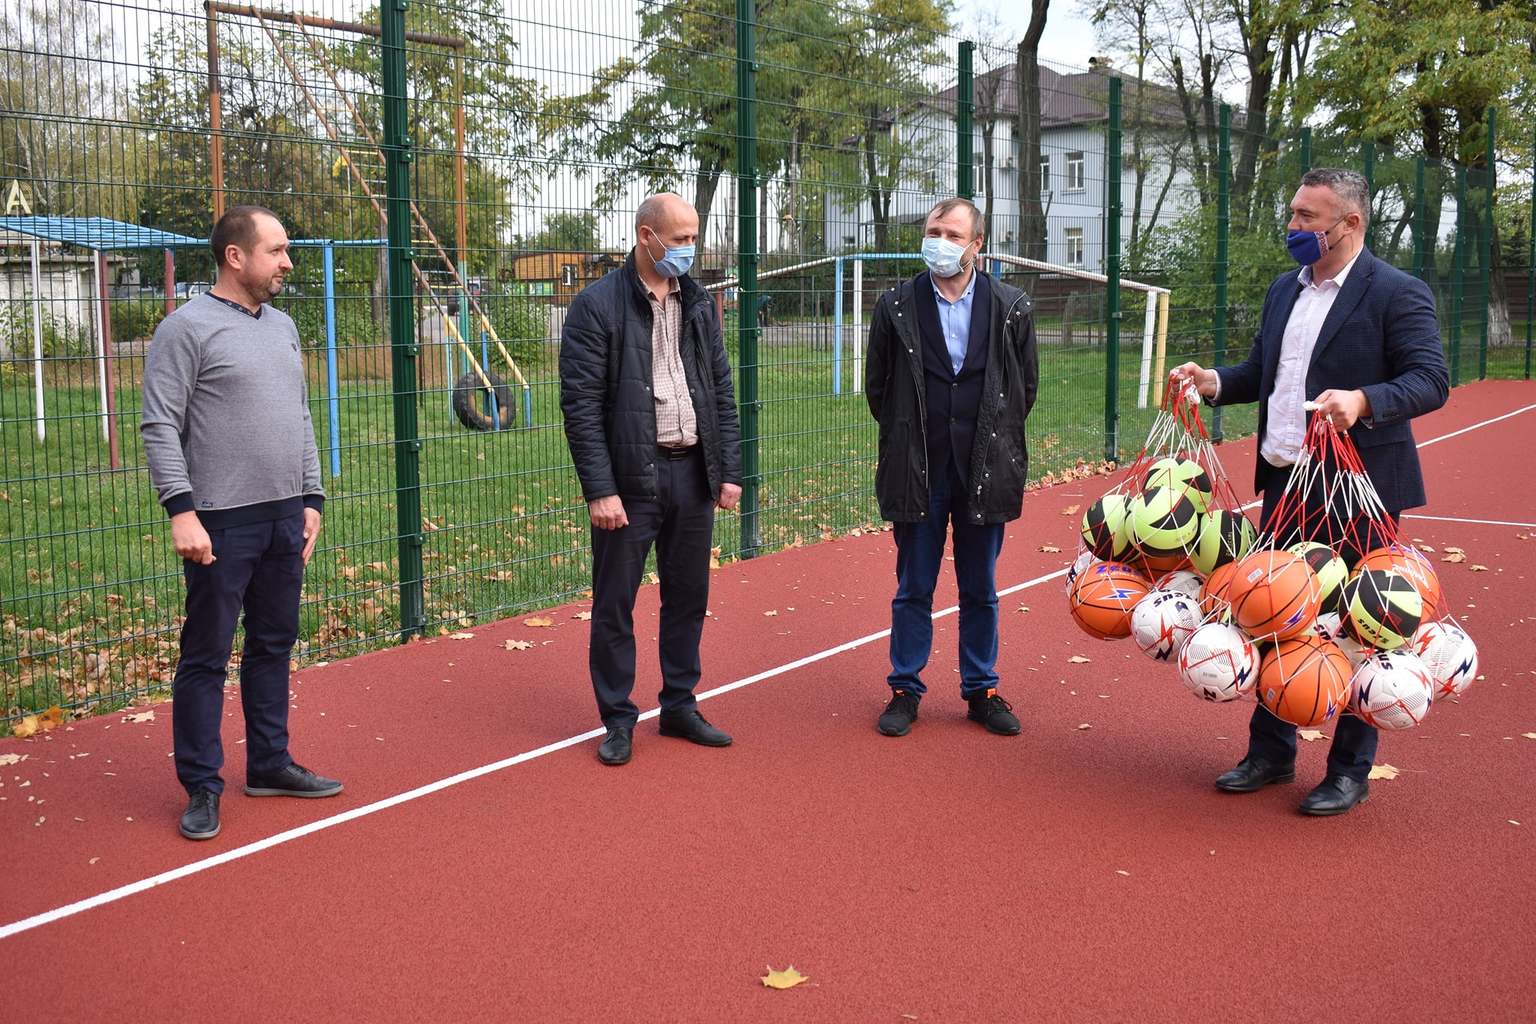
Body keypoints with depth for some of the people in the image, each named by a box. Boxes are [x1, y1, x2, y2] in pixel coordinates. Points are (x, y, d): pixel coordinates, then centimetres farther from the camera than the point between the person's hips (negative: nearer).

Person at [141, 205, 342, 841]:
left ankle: (269, 764, 26)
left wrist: (311, 498, 16)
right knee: (206, 657, 1)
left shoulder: (282, 327, 15)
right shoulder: (188, 328, -8)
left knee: (273, 646, 14)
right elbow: (160, 427, -11)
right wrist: (181, 510, -18)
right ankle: (202, 787, 10)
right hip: (220, 524, -7)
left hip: (285, 518, 7)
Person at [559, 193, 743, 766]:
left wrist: (729, 471, 6)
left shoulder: (698, 304, 11)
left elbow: (722, 393, 13)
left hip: (692, 472, 5)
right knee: (614, 604, 3)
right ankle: (618, 720, 17)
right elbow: (581, 405, -11)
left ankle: (680, 707, 27)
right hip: (630, 478, -5)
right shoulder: (597, 306, -7)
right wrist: (600, 489, -16)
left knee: (688, 598, 13)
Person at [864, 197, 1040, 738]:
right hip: (918, 472, -1)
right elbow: (877, 385, 8)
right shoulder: (896, 306, -1)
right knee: (913, 588, 8)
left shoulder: (1010, 307, 1)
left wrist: (994, 439, 10)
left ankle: (981, 690, 23)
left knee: (980, 589, 10)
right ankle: (905, 690, 19)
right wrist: (909, 438, 9)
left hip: (985, 471, 1)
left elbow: (1026, 385, 10)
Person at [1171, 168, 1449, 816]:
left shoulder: (1398, 294, -10)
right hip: (1284, 482, 7)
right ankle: (1271, 754, 27)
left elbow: (1431, 382, -17)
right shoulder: (1284, 289, 12)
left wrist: (1362, 401, -34)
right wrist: (1213, 382, 1)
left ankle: (1349, 771, 18)